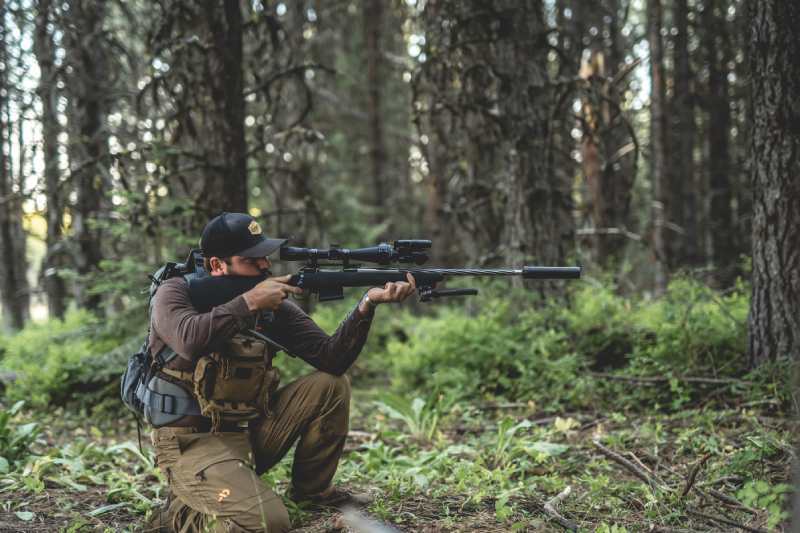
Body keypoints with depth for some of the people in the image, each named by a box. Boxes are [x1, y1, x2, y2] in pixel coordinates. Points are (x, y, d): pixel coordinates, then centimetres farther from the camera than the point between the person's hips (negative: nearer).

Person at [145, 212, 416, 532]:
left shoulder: (274, 305, 4)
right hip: (193, 444, -6)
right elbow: (190, 341, -32)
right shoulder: (176, 293, -8)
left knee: (331, 384, -4)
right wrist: (250, 302, -24)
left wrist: (368, 303, -19)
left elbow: (330, 358, -5)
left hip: (250, 432, 6)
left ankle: (312, 489, 14)